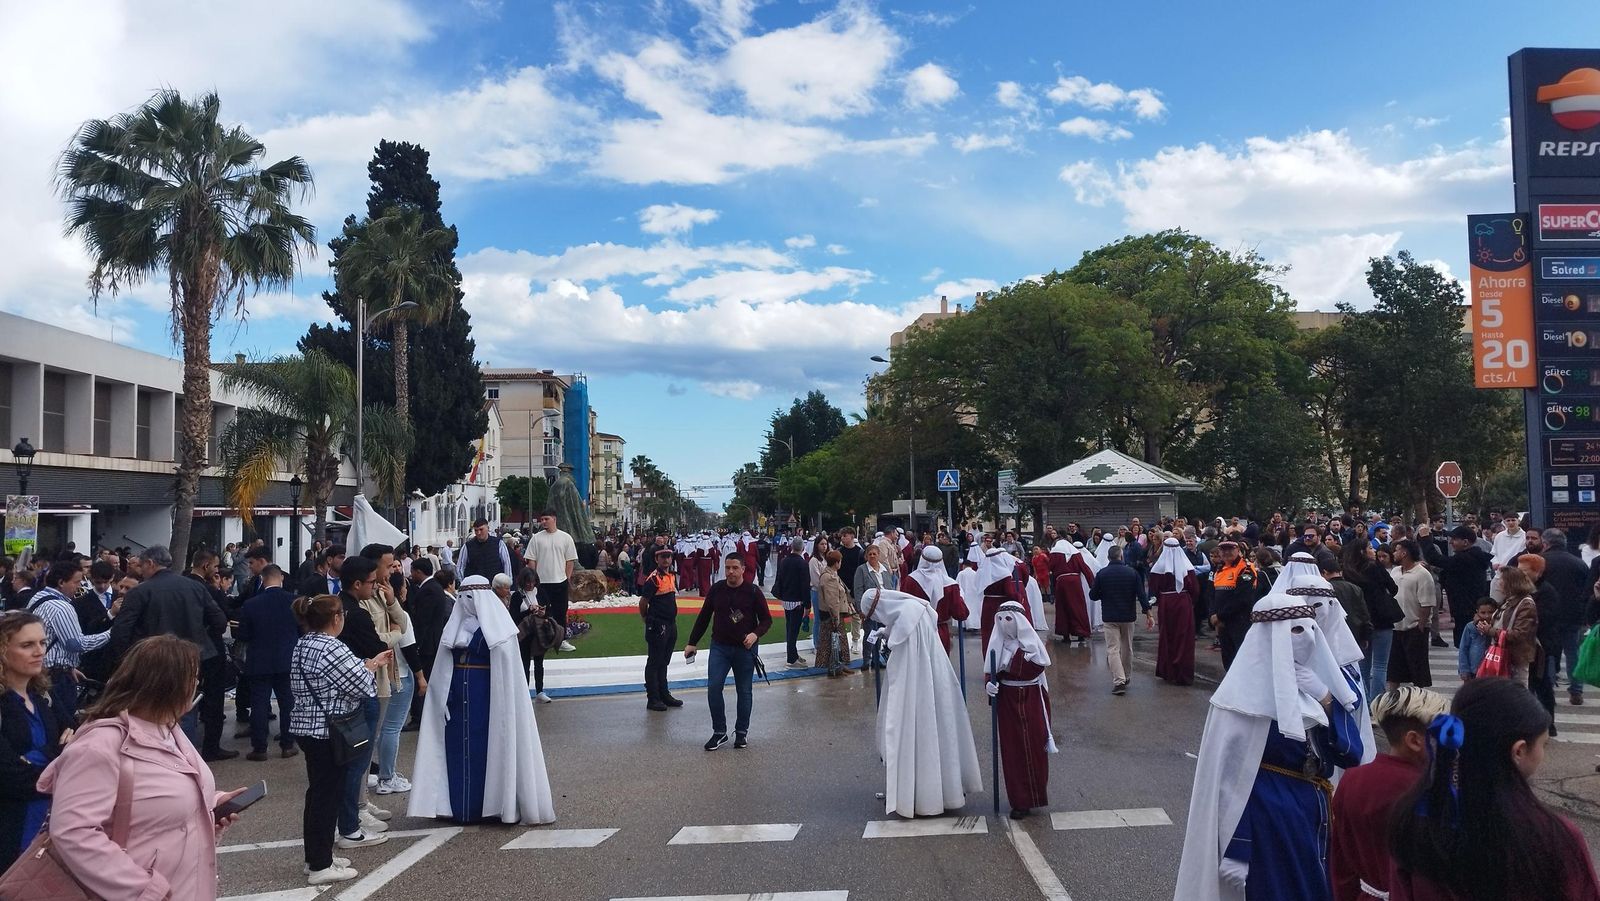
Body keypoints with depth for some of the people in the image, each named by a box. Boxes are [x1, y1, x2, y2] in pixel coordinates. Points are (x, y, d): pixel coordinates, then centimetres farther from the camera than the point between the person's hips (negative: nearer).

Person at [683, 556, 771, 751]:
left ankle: (742, 732, 22)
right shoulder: (716, 590, 2)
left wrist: (755, 634, -19)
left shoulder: (753, 592, -5)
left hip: (745, 649, -2)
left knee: (744, 691, 7)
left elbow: (767, 619, 0)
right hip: (719, 647, 2)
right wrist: (692, 643, 10)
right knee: (713, 687, -8)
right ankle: (719, 732, 4)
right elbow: (703, 617, 11)